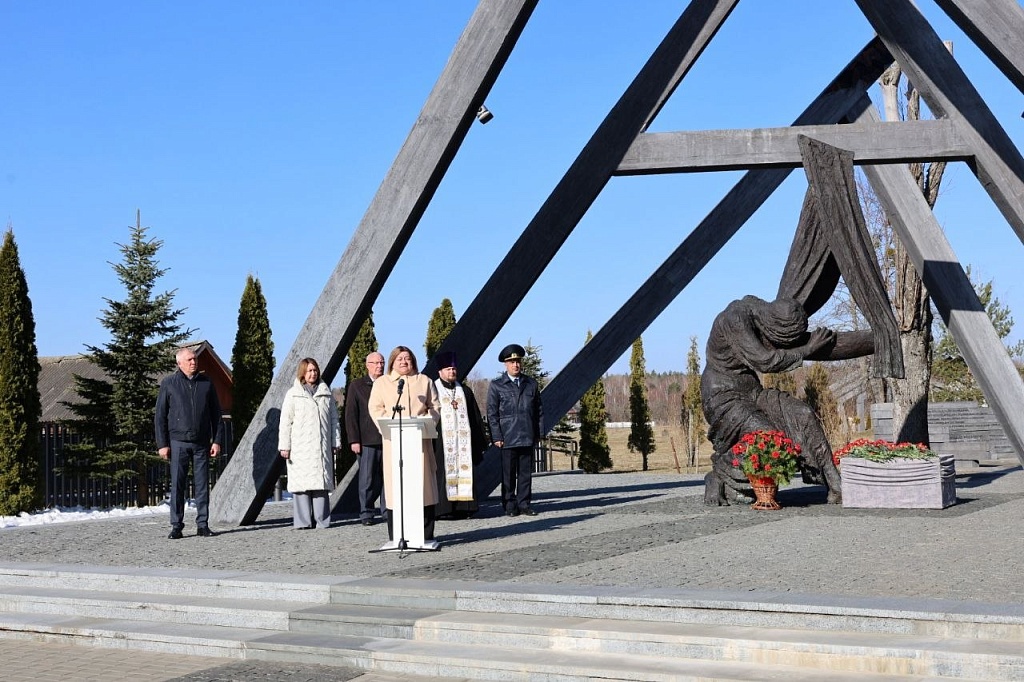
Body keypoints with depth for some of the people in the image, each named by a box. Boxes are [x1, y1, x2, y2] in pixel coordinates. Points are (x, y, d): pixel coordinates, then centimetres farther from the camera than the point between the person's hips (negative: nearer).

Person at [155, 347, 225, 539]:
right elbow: (160, 416, 3)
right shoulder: (169, 384, 2)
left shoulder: (206, 383, 9)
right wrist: (162, 444, -4)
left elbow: (216, 414, 12)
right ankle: (176, 525, 2)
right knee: (177, 485, -3)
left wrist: (217, 440, 4)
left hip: (201, 443, 2)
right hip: (178, 442, -2)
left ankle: (203, 525, 9)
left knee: (202, 485, 3)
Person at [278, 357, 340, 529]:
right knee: (301, 482, -5)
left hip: (322, 447, 3)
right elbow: (285, 422, 2)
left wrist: (336, 442, 11)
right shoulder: (293, 394, 5)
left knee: (322, 482, 0)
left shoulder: (326, 393, 15)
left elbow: (334, 419, 17)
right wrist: (284, 446, -4)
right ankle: (303, 521, -4)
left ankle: (322, 520, 3)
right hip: (300, 448, -3)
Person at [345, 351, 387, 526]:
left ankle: (388, 510, 9)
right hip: (367, 441, -2)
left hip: (388, 439, 2)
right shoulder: (356, 386, 7)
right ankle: (366, 513, 6)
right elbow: (350, 415, 2)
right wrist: (354, 440, -5)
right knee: (368, 479, -1)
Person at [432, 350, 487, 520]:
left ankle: (463, 507, 5)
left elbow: (476, 417, 16)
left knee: (464, 470, 2)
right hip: (441, 441, -4)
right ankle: (443, 508, -5)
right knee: (444, 472, -6)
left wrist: (480, 441, 10)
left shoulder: (465, 391, 16)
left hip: (463, 440, 4)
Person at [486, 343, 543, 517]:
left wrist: (537, 434, 8)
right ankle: (510, 506, 7)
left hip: (527, 437, 3)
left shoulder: (531, 385, 12)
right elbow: (492, 414, 0)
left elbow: (538, 411, 15)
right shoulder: (496, 386, 2)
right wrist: (496, 436, -7)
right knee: (508, 474, 1)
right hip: (507, 438, -3)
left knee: (526, 472, 4)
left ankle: (524, 504, 12)